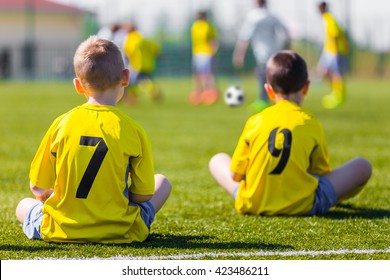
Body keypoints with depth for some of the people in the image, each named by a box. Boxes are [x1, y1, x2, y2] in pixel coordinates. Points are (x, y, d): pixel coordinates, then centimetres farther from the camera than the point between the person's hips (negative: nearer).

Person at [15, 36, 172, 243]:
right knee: (162, 183, 21)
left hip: (60, 232, 1)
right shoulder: (133, 130, -10)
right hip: (119, 233, -1)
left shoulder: (62, 124, -6)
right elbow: (143, 195, -5)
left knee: (24, 205, 32)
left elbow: (38, 188, 0)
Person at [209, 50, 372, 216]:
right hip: (302, 207, -1)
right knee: (363, 166, 11)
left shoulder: (254, 122, 2)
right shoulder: (312, 125, -1)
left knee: (218, 160, 27)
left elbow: (234, 174, 5)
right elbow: (322, 172, 9)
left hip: (251, 206, 1)